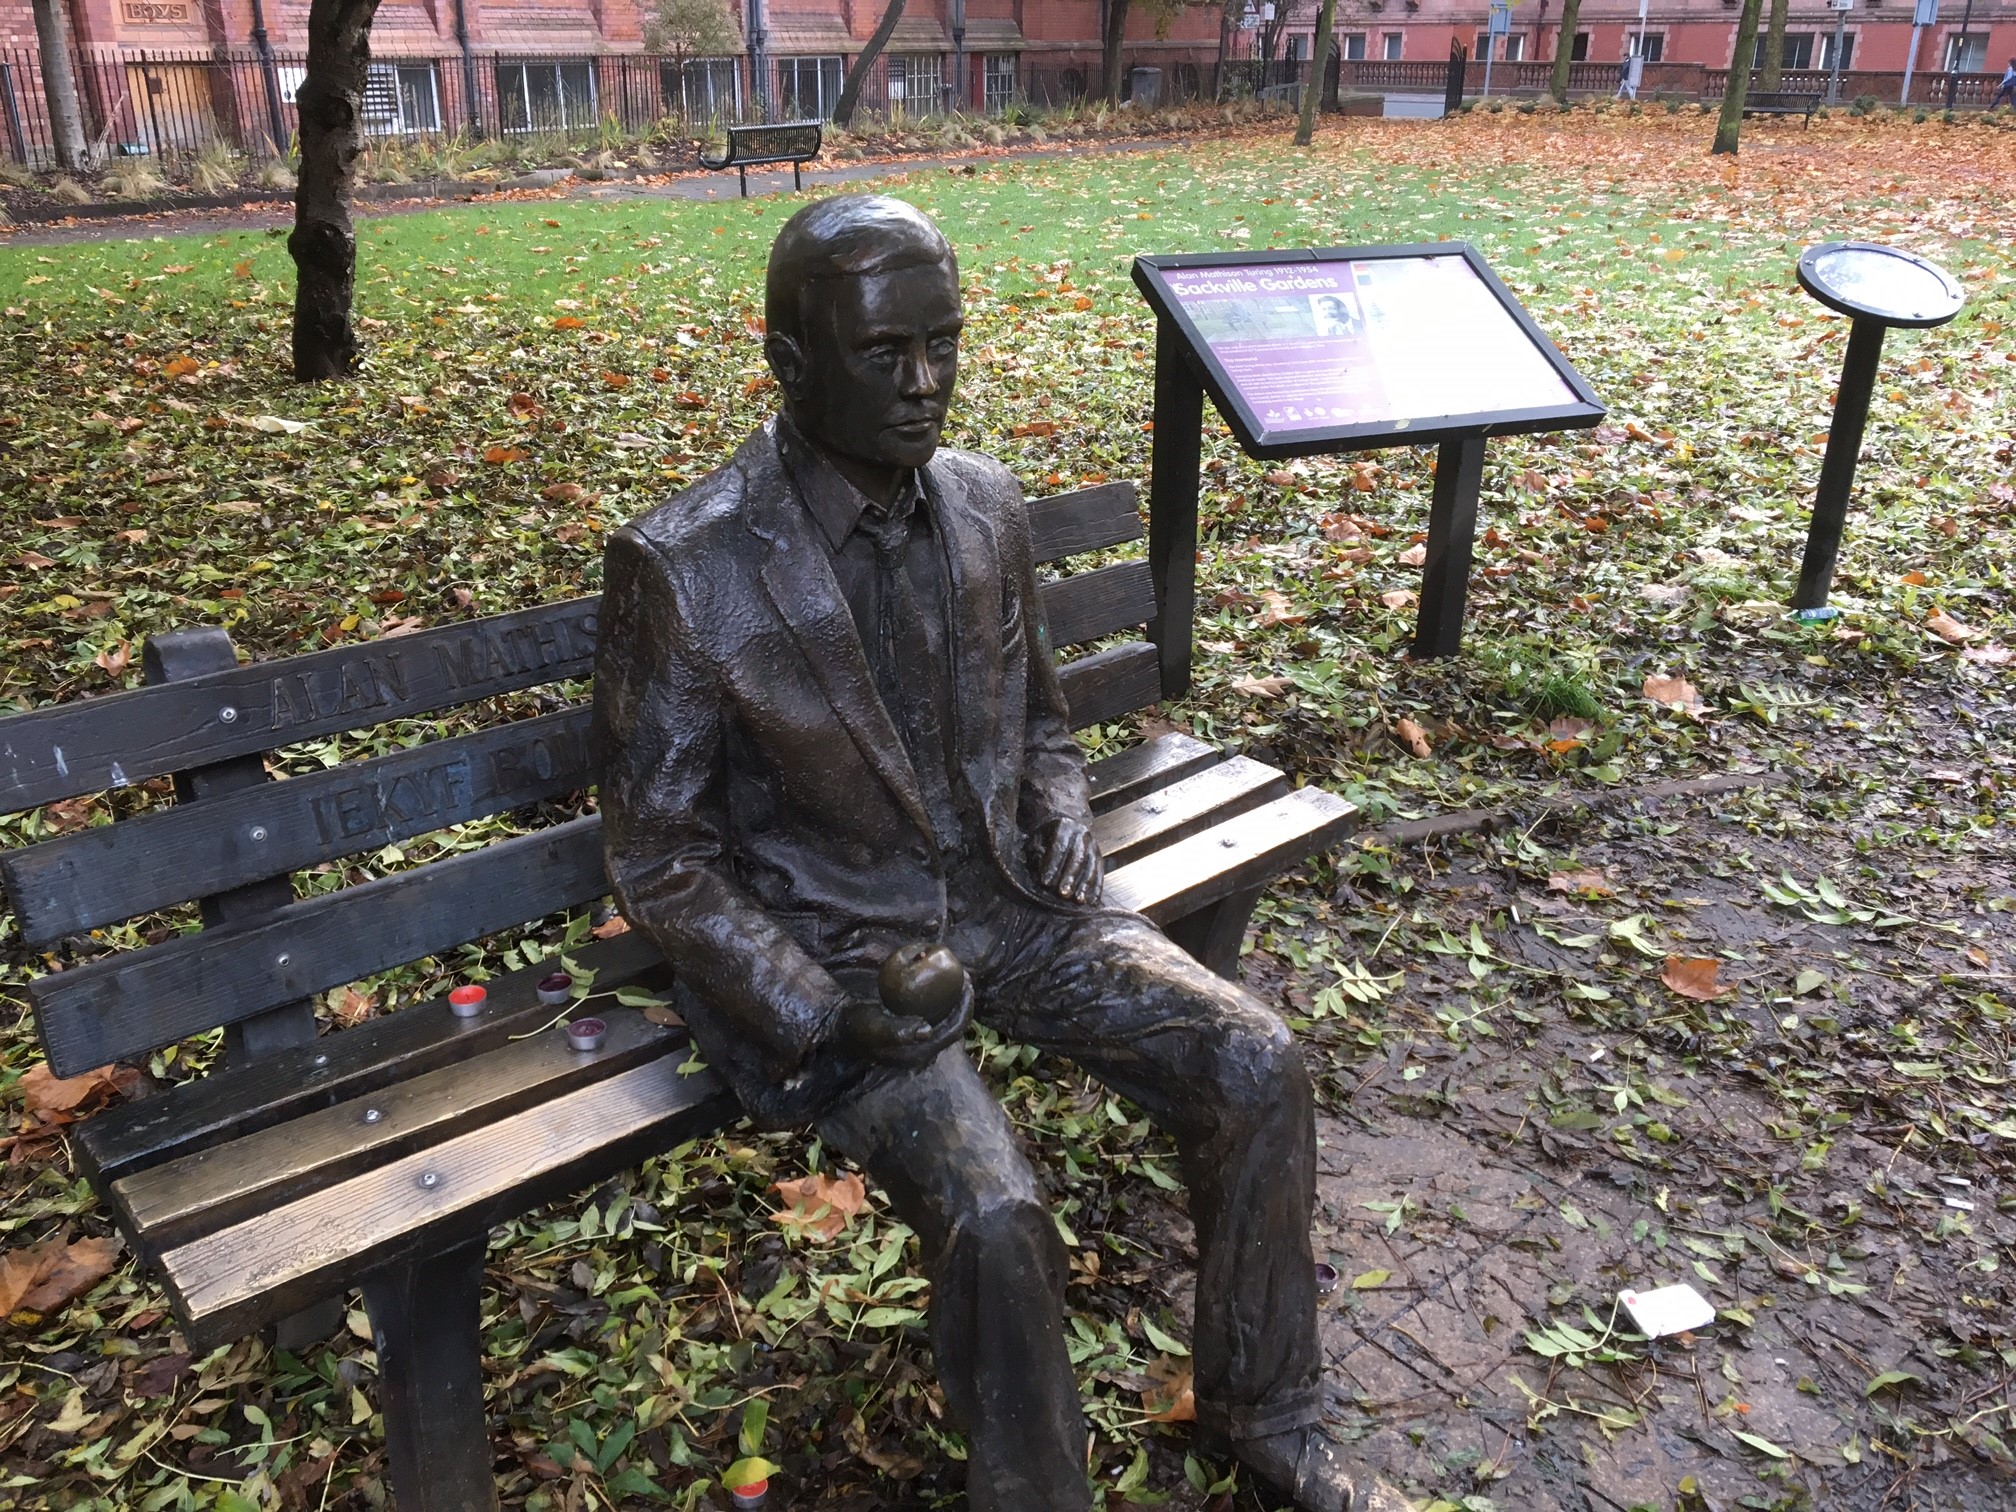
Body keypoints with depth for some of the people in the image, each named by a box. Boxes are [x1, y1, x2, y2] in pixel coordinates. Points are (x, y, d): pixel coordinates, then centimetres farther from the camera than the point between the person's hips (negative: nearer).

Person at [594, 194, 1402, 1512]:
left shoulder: (987, 504, 1)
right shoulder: (683, 569, -16)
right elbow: (660, 860, -10)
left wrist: (1062, 812, -6)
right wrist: (822, 1011, -20)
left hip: (1007, 902, 5)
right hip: (830, 950, -5)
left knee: (1258, 1064, -10)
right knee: (996, 1216, -27)